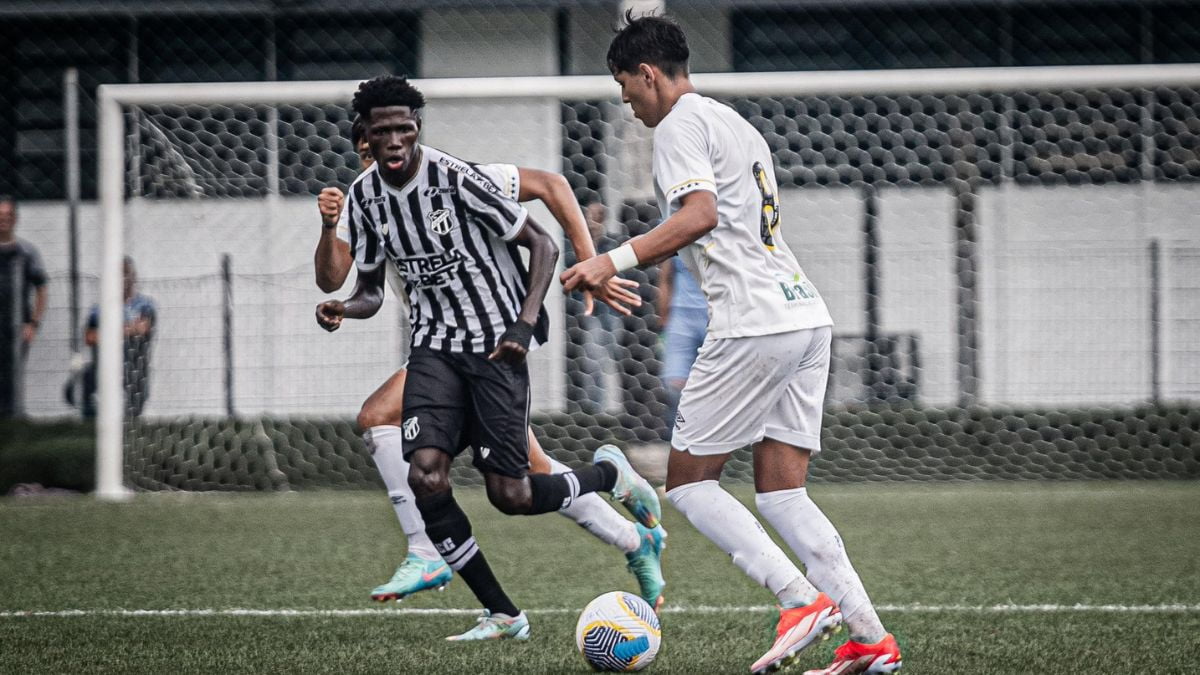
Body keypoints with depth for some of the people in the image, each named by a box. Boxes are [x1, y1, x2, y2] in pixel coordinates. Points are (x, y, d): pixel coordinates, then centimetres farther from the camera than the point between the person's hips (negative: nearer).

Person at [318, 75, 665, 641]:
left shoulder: (456, 179, -15)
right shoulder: (364, 197, 3)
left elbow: (542, 244, -9)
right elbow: (371, 287, 15)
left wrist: (525, 324, -20)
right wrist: (342, 310, -9)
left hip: (495, 345, -5)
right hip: (434, 345, 5)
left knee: (510, 496, -7)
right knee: (425, 477, -17)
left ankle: (609, 473, 27)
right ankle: (502, 616, -4)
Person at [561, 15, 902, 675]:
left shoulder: (680, 126, -5)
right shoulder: (737, 125, 24)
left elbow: (700, 216, -21)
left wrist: (615, 261, -22)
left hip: (753, 327, -9)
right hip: (806, 317, 9)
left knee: (687, 482, 0)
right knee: (779, 492, 9)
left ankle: (802, 600, -13)